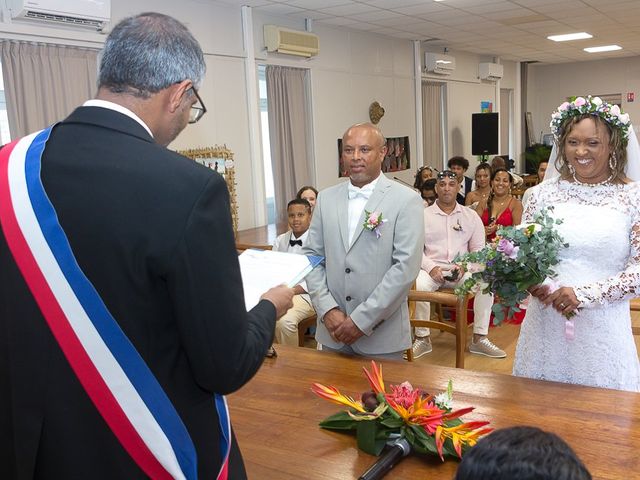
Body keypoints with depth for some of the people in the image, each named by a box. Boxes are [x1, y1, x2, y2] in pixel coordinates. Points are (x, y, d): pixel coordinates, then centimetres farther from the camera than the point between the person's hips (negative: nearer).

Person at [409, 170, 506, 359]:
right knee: (419, 285, -34)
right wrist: (431, 268, -15)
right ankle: (422, 338, -16)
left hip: (462, 270, 2)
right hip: (432, 268, -2)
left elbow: (478, 249, 9)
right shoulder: (423, 215, 5)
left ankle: (480, 338, -14)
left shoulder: (471, 216, 10)